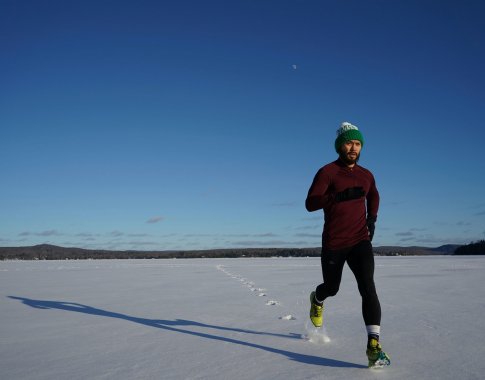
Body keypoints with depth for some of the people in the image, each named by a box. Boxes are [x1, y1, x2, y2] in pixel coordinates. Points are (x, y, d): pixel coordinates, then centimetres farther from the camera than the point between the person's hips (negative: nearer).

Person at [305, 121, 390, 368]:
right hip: (333, 244, -2)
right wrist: (340, 196, -33)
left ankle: (374, 345, -19)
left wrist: (372, 217, 12)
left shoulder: (366, 176, 7)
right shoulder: (327, 172, -9)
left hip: (360, 241, 3)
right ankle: (317, 299, 54)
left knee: (367, 287, -17)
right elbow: (310, 203, -20)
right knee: (332, 287, 16)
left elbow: (373, 196, 29)